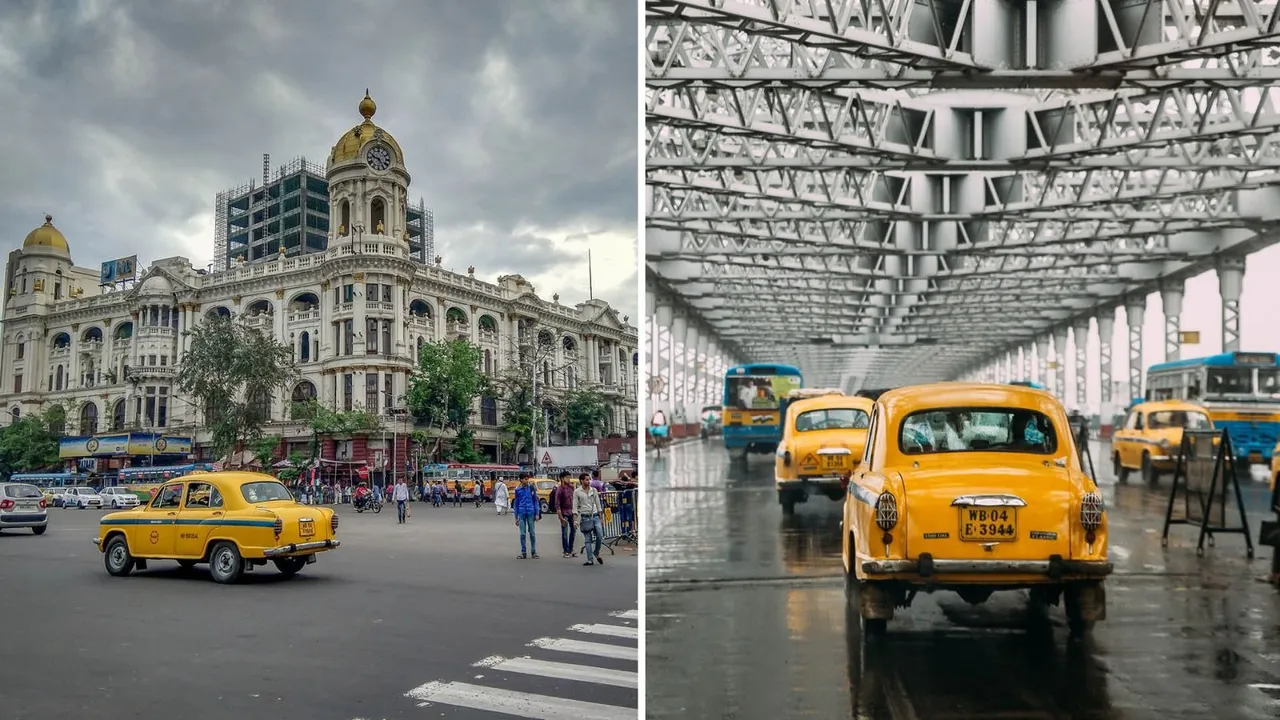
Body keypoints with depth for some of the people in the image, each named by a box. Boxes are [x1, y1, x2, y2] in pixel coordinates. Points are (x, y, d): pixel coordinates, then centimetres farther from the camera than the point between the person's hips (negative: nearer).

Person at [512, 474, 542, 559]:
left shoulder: (532, 488, 2)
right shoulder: (518, 490, 4)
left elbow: (536, 501, 5)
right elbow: (516, 504, 9)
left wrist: (537, 514, -2)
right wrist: (516, 517, 8)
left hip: (531, 513, -1)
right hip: (522, 514, 1)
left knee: (532, 533, 3)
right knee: (522, 534, 3)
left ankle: (534, 552, 11)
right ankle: (523, 552, 10)